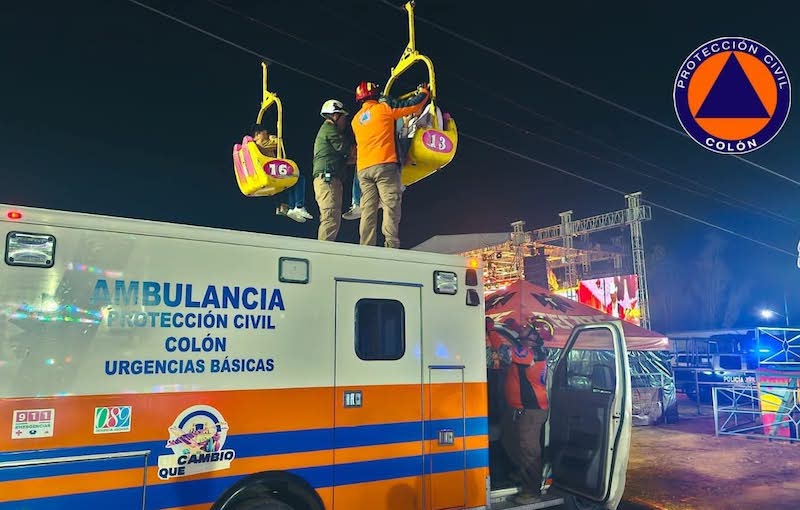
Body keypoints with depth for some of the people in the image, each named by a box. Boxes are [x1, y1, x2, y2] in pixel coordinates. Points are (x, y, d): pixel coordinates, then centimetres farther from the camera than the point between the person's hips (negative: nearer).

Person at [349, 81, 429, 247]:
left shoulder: (355, 119, 21)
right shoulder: (383, 108, 3)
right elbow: (413, 106, 7)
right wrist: (424, 92, 26)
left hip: (362, 169, 6)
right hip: (384, 165, -6)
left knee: (368, 210, 2)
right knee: (391, 205, -10)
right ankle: (391, 245, -20)